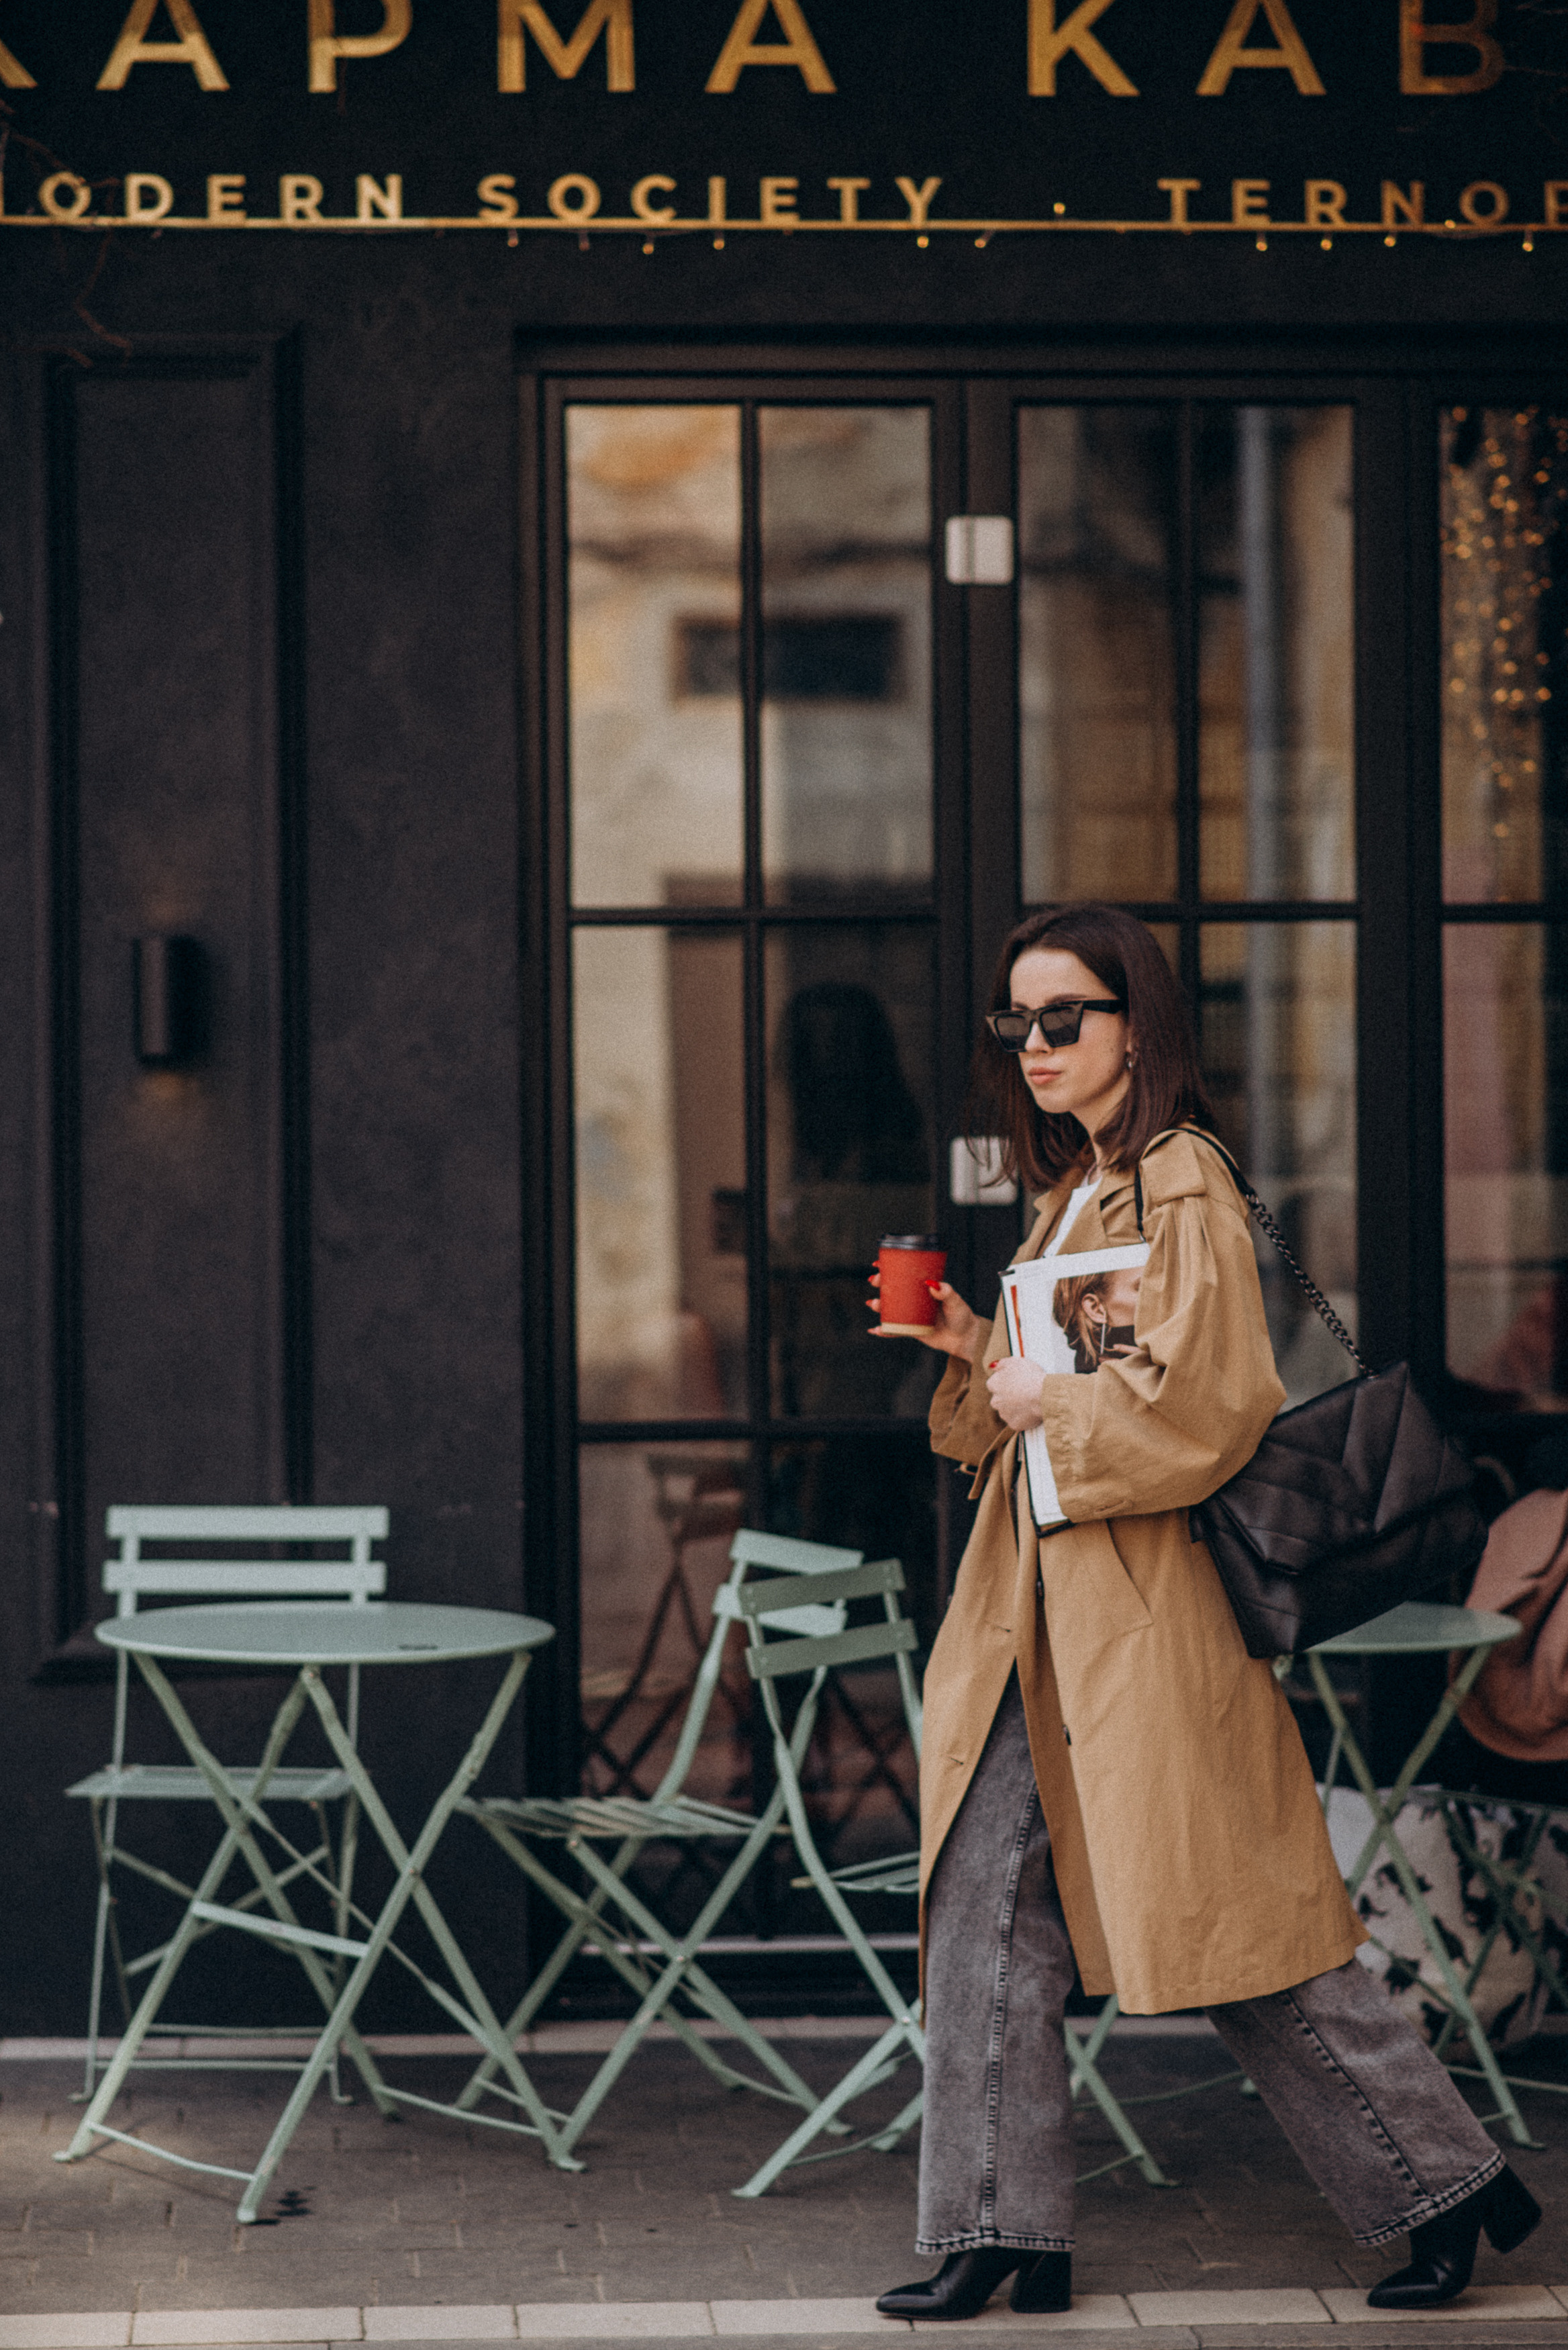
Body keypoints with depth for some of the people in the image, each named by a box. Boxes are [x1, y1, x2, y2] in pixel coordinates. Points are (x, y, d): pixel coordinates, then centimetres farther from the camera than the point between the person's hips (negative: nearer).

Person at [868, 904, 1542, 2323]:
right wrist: (976, 1352, 6)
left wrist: (1046, 1404, -10)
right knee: (989, 1914, 4)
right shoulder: (1073, 1194, 18)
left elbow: (1203, 1404, -20)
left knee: (1238, 1928, -3)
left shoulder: (1183, 1191, -11)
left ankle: (1447, 2181, 11)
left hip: (1146, 1615, -9)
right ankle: (1002, 2232, 10)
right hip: (1038, 1618, 9)